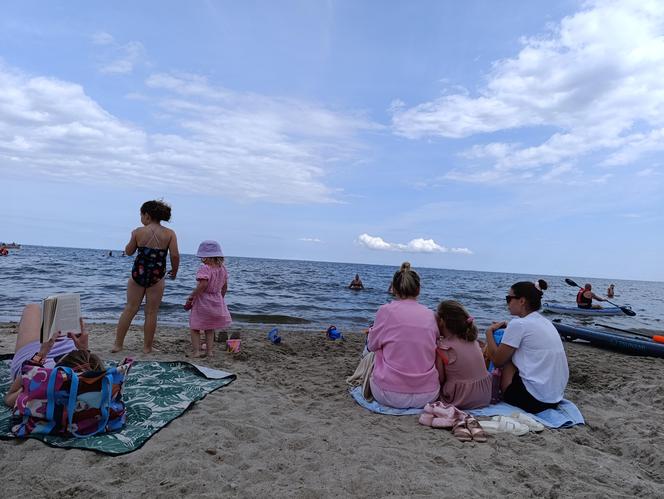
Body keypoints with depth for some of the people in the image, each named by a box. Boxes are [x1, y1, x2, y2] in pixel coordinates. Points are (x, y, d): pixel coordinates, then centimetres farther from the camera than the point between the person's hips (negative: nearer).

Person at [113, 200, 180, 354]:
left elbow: (128, 252, 8)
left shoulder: (138, 232, -3)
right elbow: (175, 256, -11)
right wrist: (174, 271, 4)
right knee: (151, 313, 8)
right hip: (157, 277, -1)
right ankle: (147, 347, 16)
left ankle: (117, 344, 21)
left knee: (130, 309, 13)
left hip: (138, 273, 1)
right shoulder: (170, 234, -5)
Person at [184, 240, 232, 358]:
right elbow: (224, 287, 9)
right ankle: (210, 351, 18)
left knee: (195, 328, 10)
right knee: (210, 328, 20)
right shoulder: (222, 269, 3)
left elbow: (203, 284, -31)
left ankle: (196, 351, 5)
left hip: (202, 301, -6)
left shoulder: (204, 268, -19)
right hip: (216, 302, 6)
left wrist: (191, 297, -21)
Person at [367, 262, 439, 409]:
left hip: (390, 396, -3)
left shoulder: (386, 310, -7)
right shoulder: (430, 315, 2)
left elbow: (372, 345, 3)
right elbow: (433, 349, 13)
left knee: (370, 356, 23)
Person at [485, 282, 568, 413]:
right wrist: (508, 329, 9)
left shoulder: (518, 324, -14)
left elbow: (497, 361, -8)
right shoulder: (545, 321, 11)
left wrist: (489, 331, 3)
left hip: (535, 400, -8)